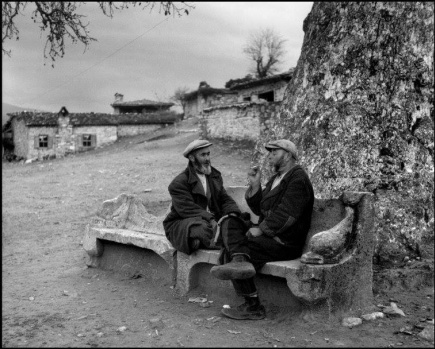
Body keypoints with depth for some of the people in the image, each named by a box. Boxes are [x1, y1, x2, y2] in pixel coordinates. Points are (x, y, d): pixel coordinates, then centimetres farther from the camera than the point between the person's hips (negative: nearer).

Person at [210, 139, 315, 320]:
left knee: (229, 252, -21)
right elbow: (260, 209, 19)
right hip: (267, 234, 10)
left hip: (284, 244, -10)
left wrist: (261, 229, -19)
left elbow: (285, 215, -21)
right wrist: (255, 186, 6)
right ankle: (240, 260, -36)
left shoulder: (298, 179, -10)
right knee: (229, 223, -10)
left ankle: (253, 306, -19)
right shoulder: (276, 178, 21)